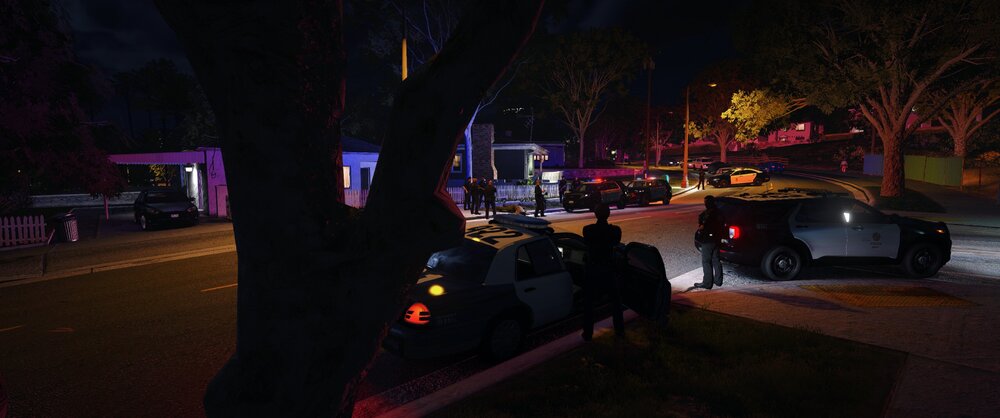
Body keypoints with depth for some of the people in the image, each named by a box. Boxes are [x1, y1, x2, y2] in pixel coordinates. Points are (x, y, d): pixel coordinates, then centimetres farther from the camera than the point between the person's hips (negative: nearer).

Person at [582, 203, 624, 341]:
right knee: (616, 302, 21)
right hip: (609, 271, 1)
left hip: (592, 271, -1)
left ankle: (588, 333, 20)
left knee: (588, 303, 14)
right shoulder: (615, 230, -14)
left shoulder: (587, 230, -15)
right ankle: (619, 330, 31)